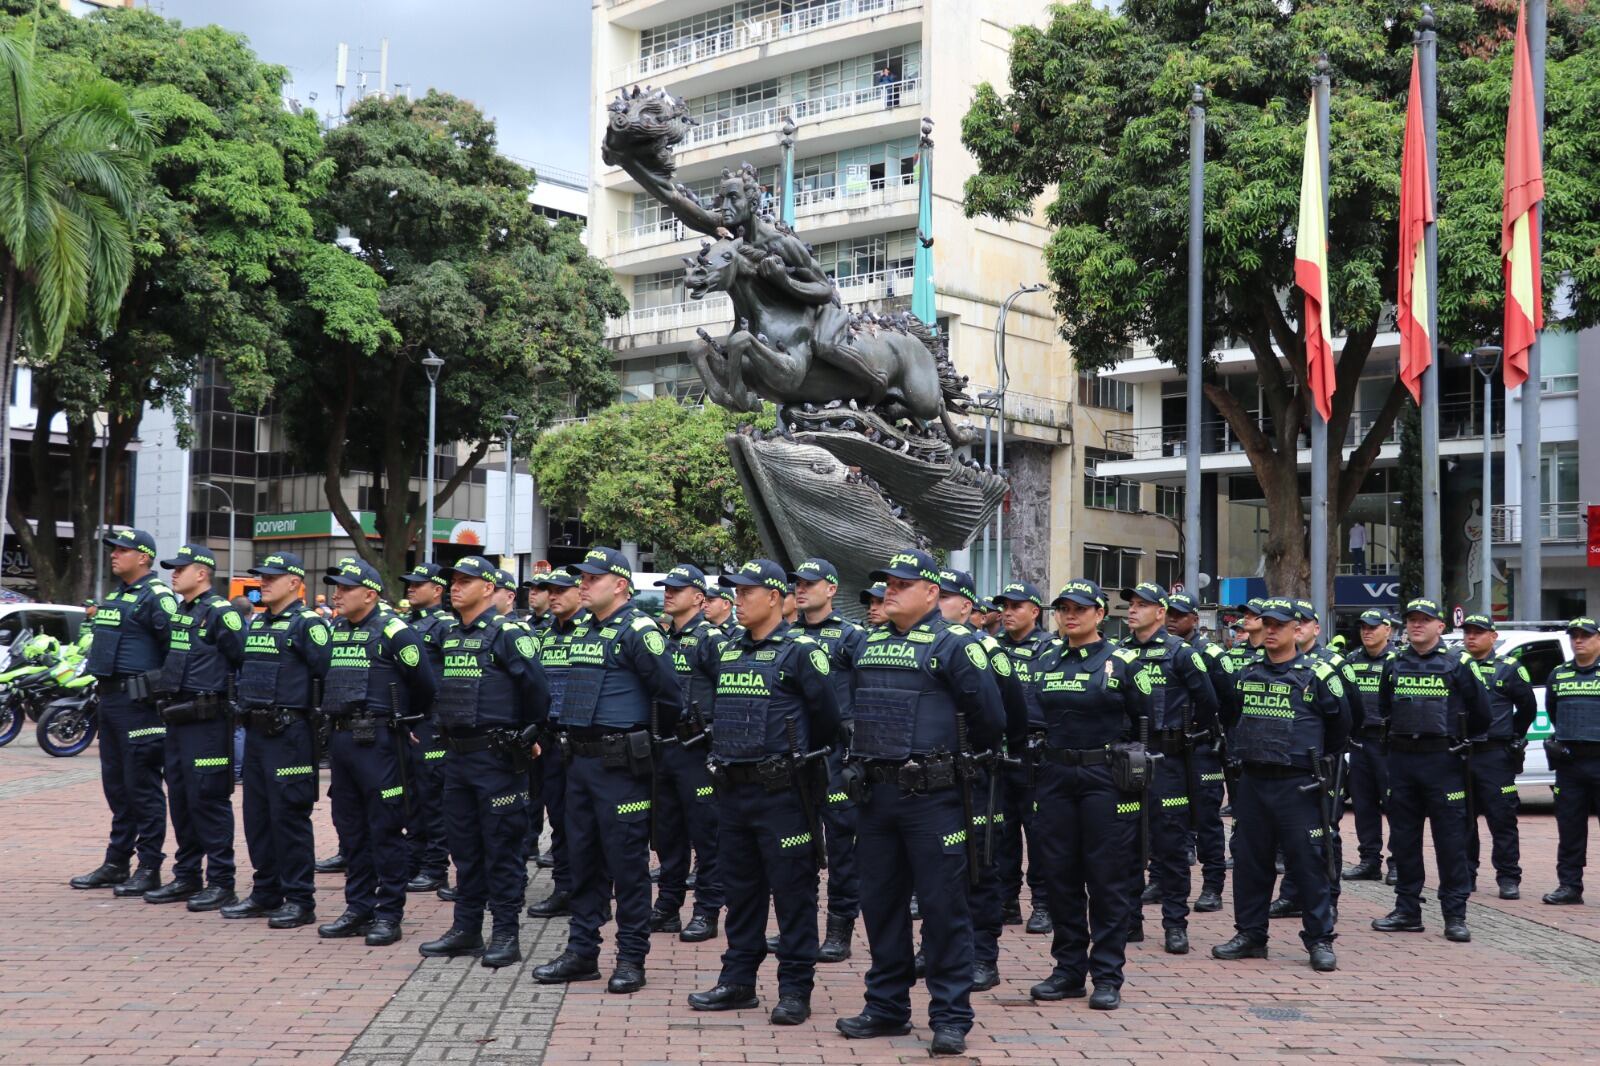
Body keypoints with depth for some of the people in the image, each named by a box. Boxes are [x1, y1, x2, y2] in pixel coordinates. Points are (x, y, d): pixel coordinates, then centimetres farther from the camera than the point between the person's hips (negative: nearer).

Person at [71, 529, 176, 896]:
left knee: (143, 787, -4)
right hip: (110, 700, 10)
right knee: (116, 785, 14)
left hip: (138, 702, -10)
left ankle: (149, 869, 1)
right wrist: (102, 688, 18)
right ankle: (116, 863, 23)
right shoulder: (115, 596, 17)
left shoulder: (156, 597, -13)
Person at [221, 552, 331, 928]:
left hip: (289, 733, -8)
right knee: (257, 815, 12)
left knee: (289, 816, -5)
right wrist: (245, 707, 15)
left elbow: (330, 673, -15)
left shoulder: (307, 623, -10)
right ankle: (266, 893, 22)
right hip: (256, 731, 8)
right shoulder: (255, 623, 16)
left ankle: (300, 900, 1)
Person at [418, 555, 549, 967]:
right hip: (457, 755, 8)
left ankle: (505, 935, 4)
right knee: (464, 845, 13)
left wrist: (528, 736, -6)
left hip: (496, 757, -8)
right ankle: (466, 929, 22)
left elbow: (537, 687, -15)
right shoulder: (449, 637, 13)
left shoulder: (507, 634, -12)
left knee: (501, 847, -2)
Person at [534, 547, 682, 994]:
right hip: (580, 760, 9)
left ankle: (631, 959, 7)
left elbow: (668, 693, -12)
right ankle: (581, 952, 22)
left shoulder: (638, 630, -12)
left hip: (620, 765, -8)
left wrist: (647, 736, 0)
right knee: (583, 859, 13)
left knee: (627, 863, -1)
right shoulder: (582, 630, 14)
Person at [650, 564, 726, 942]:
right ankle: (667, 907, 22)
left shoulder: (711, 639, -8)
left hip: (696, 751, -7)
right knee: (667, 833, 13)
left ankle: (707, 913, 4)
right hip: (662, 749, 8)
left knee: (705, 833, -1)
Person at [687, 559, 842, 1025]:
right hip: (732, 789, 7)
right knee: (740, 889, 14)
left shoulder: (801, 651, -9)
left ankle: (794, 989, 6)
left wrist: (805, 757, 2)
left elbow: (830, 716, -8)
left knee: (792, 890, -1)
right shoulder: (728, 651, 13)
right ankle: (738, 981, 23)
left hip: (781, 791, -7)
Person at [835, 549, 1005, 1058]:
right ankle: (887, 1007, 24)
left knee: (942, 905, -2)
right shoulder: (867, 645, 12)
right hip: (874, 793, 7)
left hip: (931, 796, -7)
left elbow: (989, 718, -7)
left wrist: (967, 756, 6)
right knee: (880, 902, 12)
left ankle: (951, 1017, 5)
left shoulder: (954, 646, -8)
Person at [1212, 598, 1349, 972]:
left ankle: (1320, 940, 5)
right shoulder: (1246, 675, 9)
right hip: (1251, 783, 5)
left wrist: (1317, 760, 12)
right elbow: (1230, 718, 25)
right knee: (1249, 860, 9)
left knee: (1307, 862, -3)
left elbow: (1340, 724, 7)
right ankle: (1250, 934, 19)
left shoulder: (1317, 675, -4)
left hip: (1297, 785, -5)